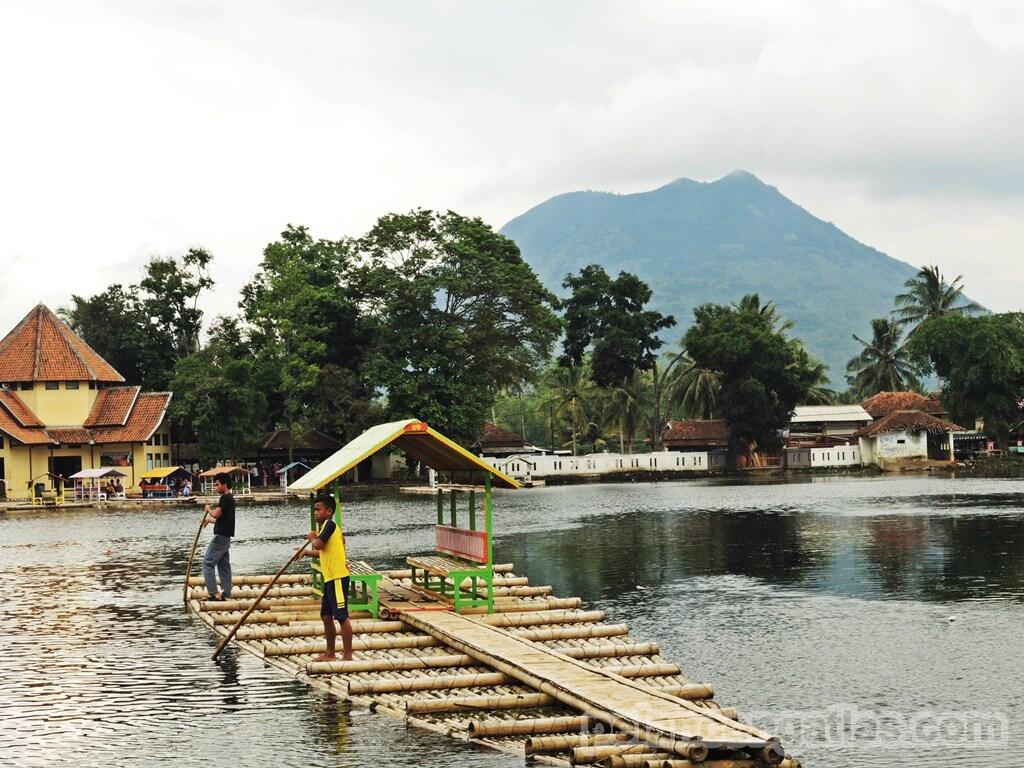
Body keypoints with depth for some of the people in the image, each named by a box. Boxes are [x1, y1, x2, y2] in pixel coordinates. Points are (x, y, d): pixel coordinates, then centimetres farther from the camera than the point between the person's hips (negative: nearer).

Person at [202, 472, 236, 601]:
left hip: (220, 536, -10)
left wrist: (208, 509, -8)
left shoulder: (225, 498, -14)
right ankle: (226, 593, 12)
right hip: (226, 536, 10)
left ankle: (213, 593, -11)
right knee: (224, 565, 11)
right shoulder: (230, 498, 17)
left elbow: (216, 514, -26)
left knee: (208, 563, -7)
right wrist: (210, 520, 16)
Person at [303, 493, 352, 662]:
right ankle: (330, 654, 24)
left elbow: (318, 545, -23)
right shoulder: (329, 526, 19)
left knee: (342, 616, -8)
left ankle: (348, 656, -5)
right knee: (326, 616, 15)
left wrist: (312, 538, -2)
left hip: (337, 578, -11)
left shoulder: (329, 524, -11)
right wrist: (306, 553, 27)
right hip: (330, 578, 11)